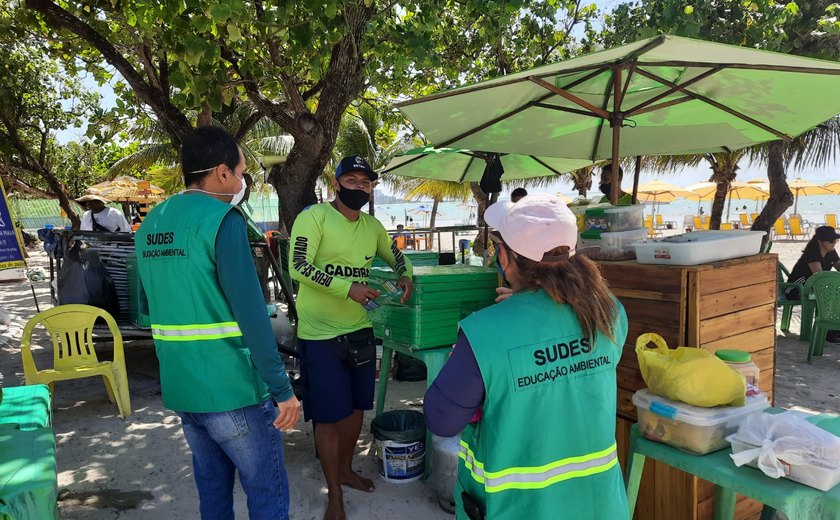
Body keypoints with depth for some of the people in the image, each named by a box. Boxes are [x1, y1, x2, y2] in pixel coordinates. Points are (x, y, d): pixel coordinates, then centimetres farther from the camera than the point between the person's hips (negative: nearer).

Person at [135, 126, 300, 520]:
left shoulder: (150, 224, 9)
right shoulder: (221, 218, -16)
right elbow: (249, 310, -23)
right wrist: (282, 388, -18)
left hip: (180, 388, 8)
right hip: (232, 388, -8)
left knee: (212, 487, 22)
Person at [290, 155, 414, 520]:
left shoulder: (372, 226, 8)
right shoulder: (313, 217, -12)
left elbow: (396, 255, 22)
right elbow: (299, 268, -21)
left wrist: (405, 276, 0)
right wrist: (348, 288, -28)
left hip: (359, 330, 6)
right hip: (321, 334, -6)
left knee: (356, 407, 18)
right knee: (329, 415, 3)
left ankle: (345, 470, 41)